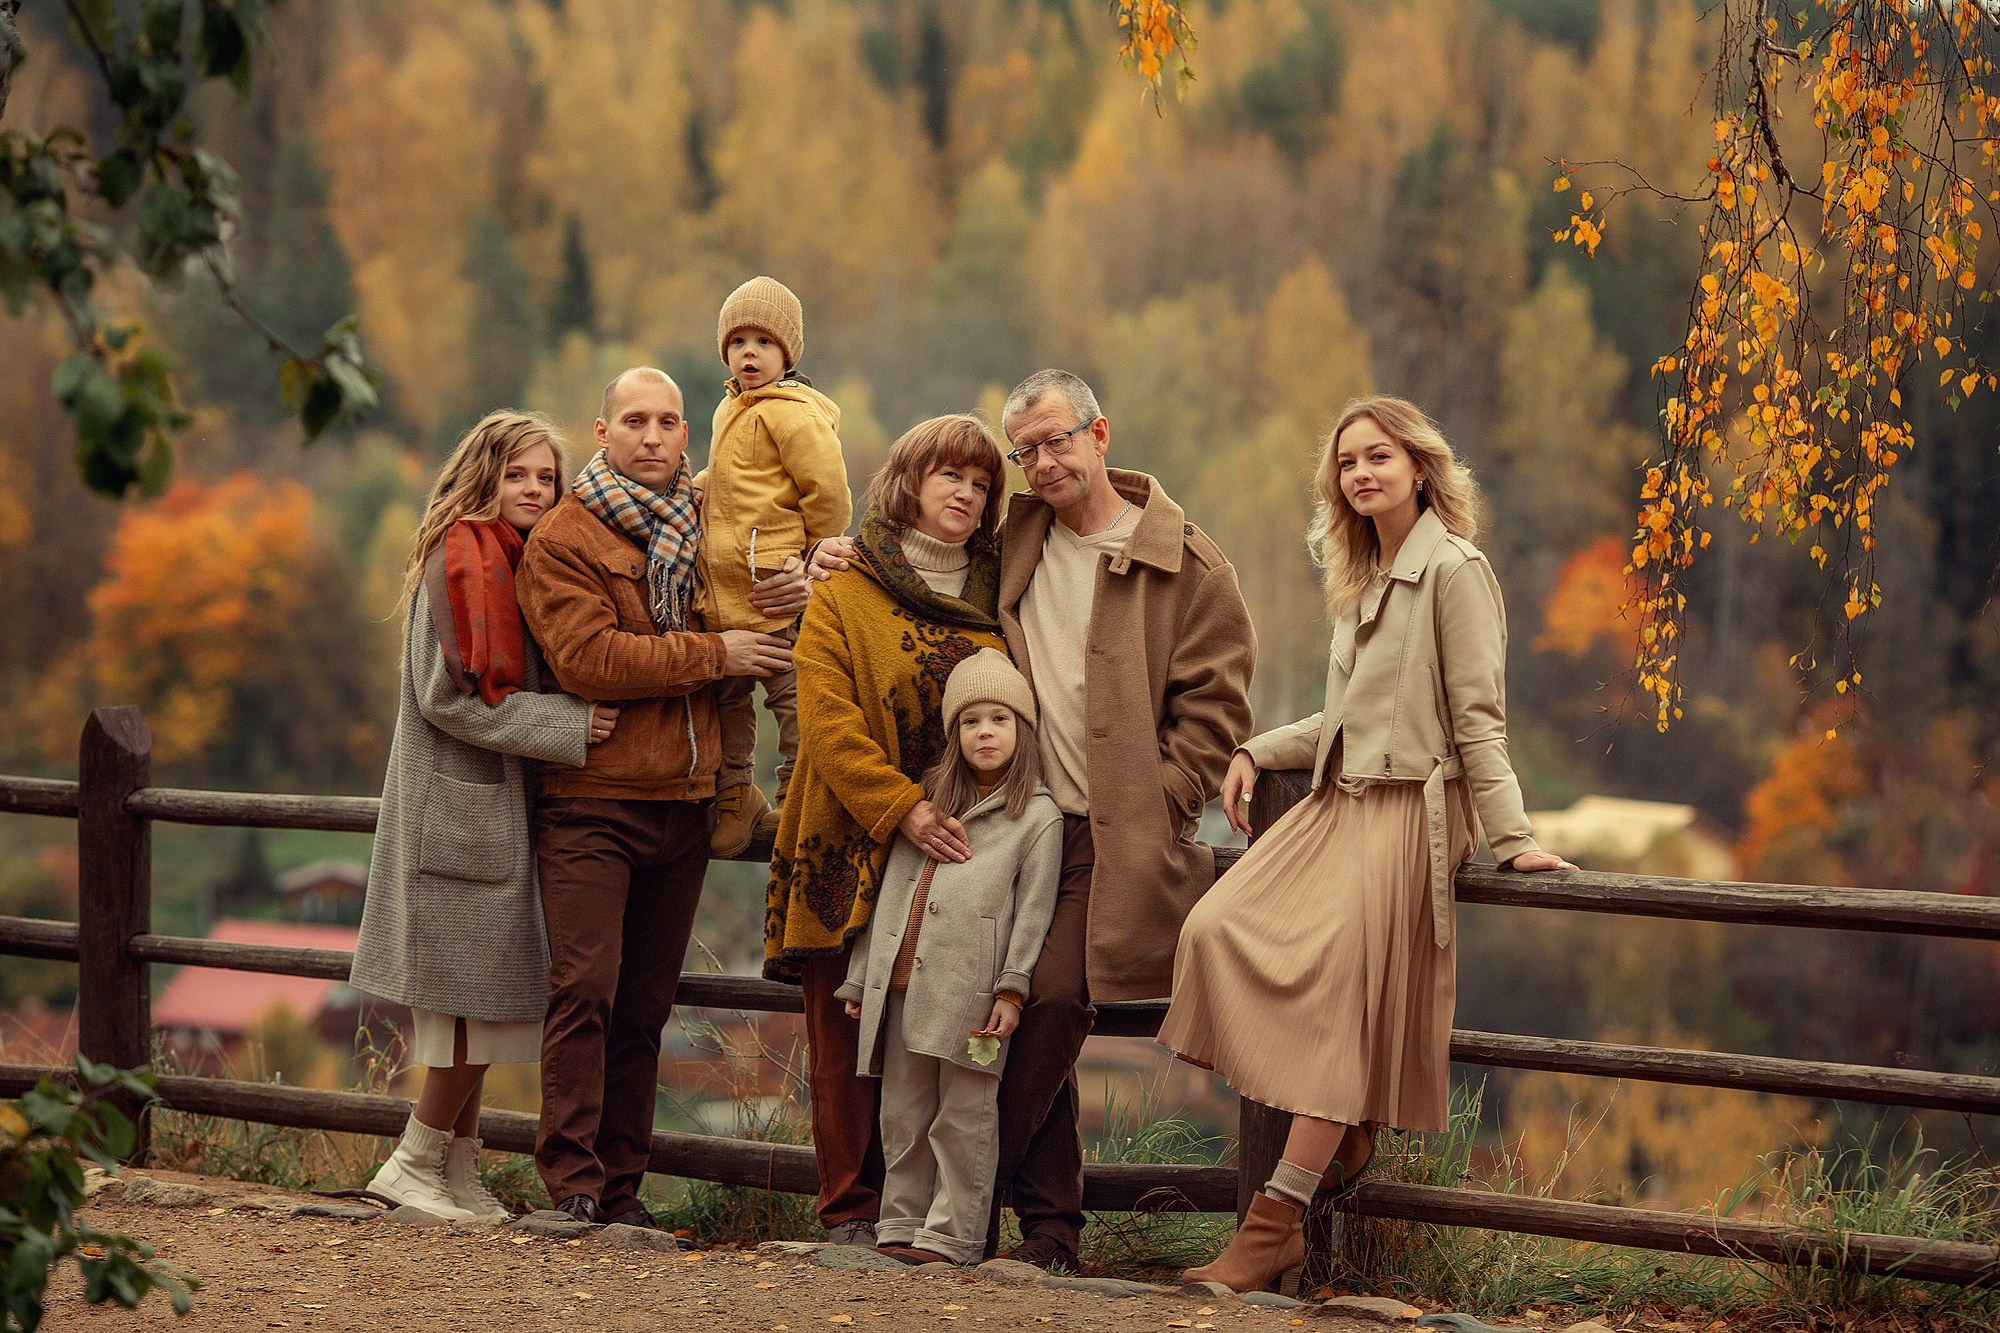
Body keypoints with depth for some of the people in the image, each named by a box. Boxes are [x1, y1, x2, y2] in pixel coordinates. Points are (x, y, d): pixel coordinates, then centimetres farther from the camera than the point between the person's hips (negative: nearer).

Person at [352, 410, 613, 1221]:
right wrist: (567, 727, -16)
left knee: (482, 1012, 10)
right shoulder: (463, 558, -13)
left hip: (493, 809, 9)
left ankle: (459, 1175, 15)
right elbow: (449, 695, -18)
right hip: (462, 810, -9)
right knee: (479, 1001, -8)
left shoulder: (512, 560, 16)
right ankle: (415, 1167, 2)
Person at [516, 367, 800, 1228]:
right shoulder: (564, 540, -3)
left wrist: (790, 598, 3)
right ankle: (572, 1183, -11)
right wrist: (716, 653, -14)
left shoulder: (707, 532, 15)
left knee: (645, 1004, 7)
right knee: (585, 989, -13)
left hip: (683, 802, 5)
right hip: (591, 803, -5)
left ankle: (620, 1187, 12)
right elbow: (588, 657, -16)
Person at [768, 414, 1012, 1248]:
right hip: (854, 854, -3)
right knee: (848, 1039, -2)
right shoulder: (845, 594, 3)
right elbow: (827, 719, -7)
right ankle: (854, 1208, 4)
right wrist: (903, 809, -18)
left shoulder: (994, 601, 15)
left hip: (957, 857, 3)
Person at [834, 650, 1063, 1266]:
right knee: (902, 1114, 9)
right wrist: (860, 979, 17)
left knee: (963, 1118, -2)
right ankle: (903, 1222, 17)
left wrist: (1012, 989, -12)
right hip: (900, 986, 5)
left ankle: (953, 1233, 2)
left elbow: (1032, 911, -3)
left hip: (970, 993, -5)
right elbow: (889, 894, 20)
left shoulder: (1037, 817, 3)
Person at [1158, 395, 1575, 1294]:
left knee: (1337, 1000, -16)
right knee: (1218, 930, -12)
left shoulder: (1454, 570, -6)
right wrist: (1257, 753, 15)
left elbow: (1478, 718, -11)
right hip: (1337, 805, 8)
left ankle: (1276, 1223, -16)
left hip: (1409, 813, -8)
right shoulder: (1361, 580, 20)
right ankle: (1339, 1140, -1)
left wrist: (1511, 839, -15)